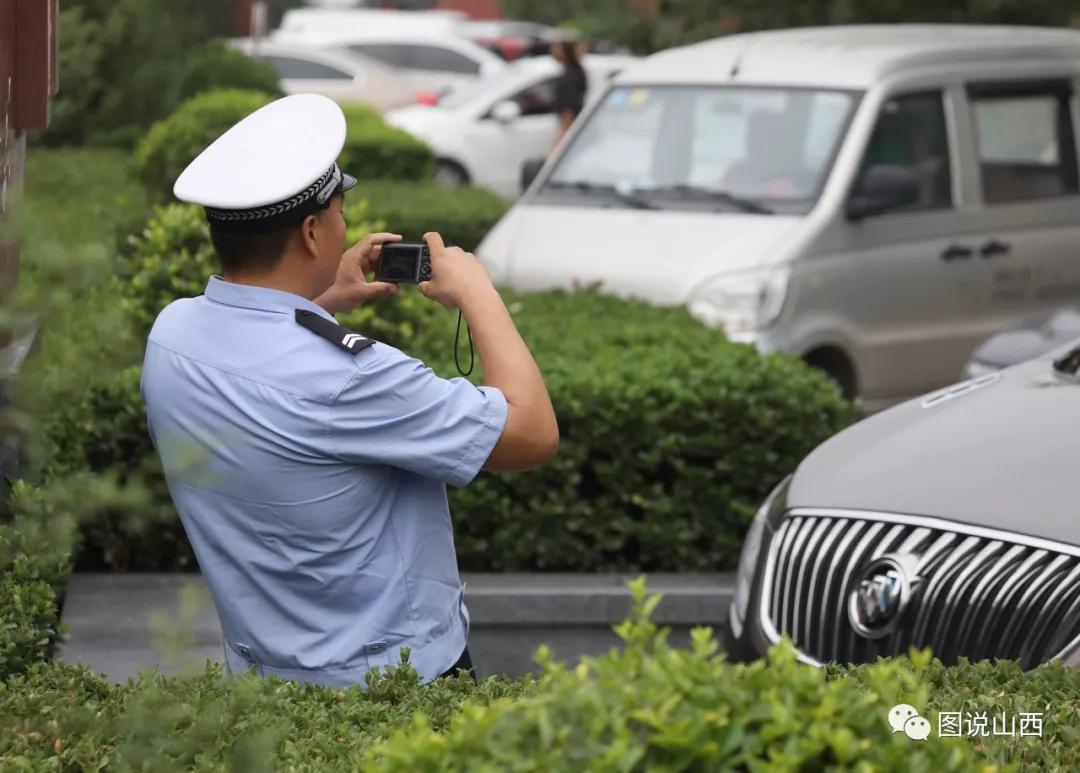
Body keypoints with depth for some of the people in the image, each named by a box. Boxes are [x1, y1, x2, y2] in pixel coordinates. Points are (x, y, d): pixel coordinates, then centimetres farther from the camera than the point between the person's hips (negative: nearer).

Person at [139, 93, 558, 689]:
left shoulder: (169, 333, -5)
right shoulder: (343, 378, -29)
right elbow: (533, 433, -20)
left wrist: (326, 304, 15)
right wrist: (479, 295, -9)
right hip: (399, 688, -8)